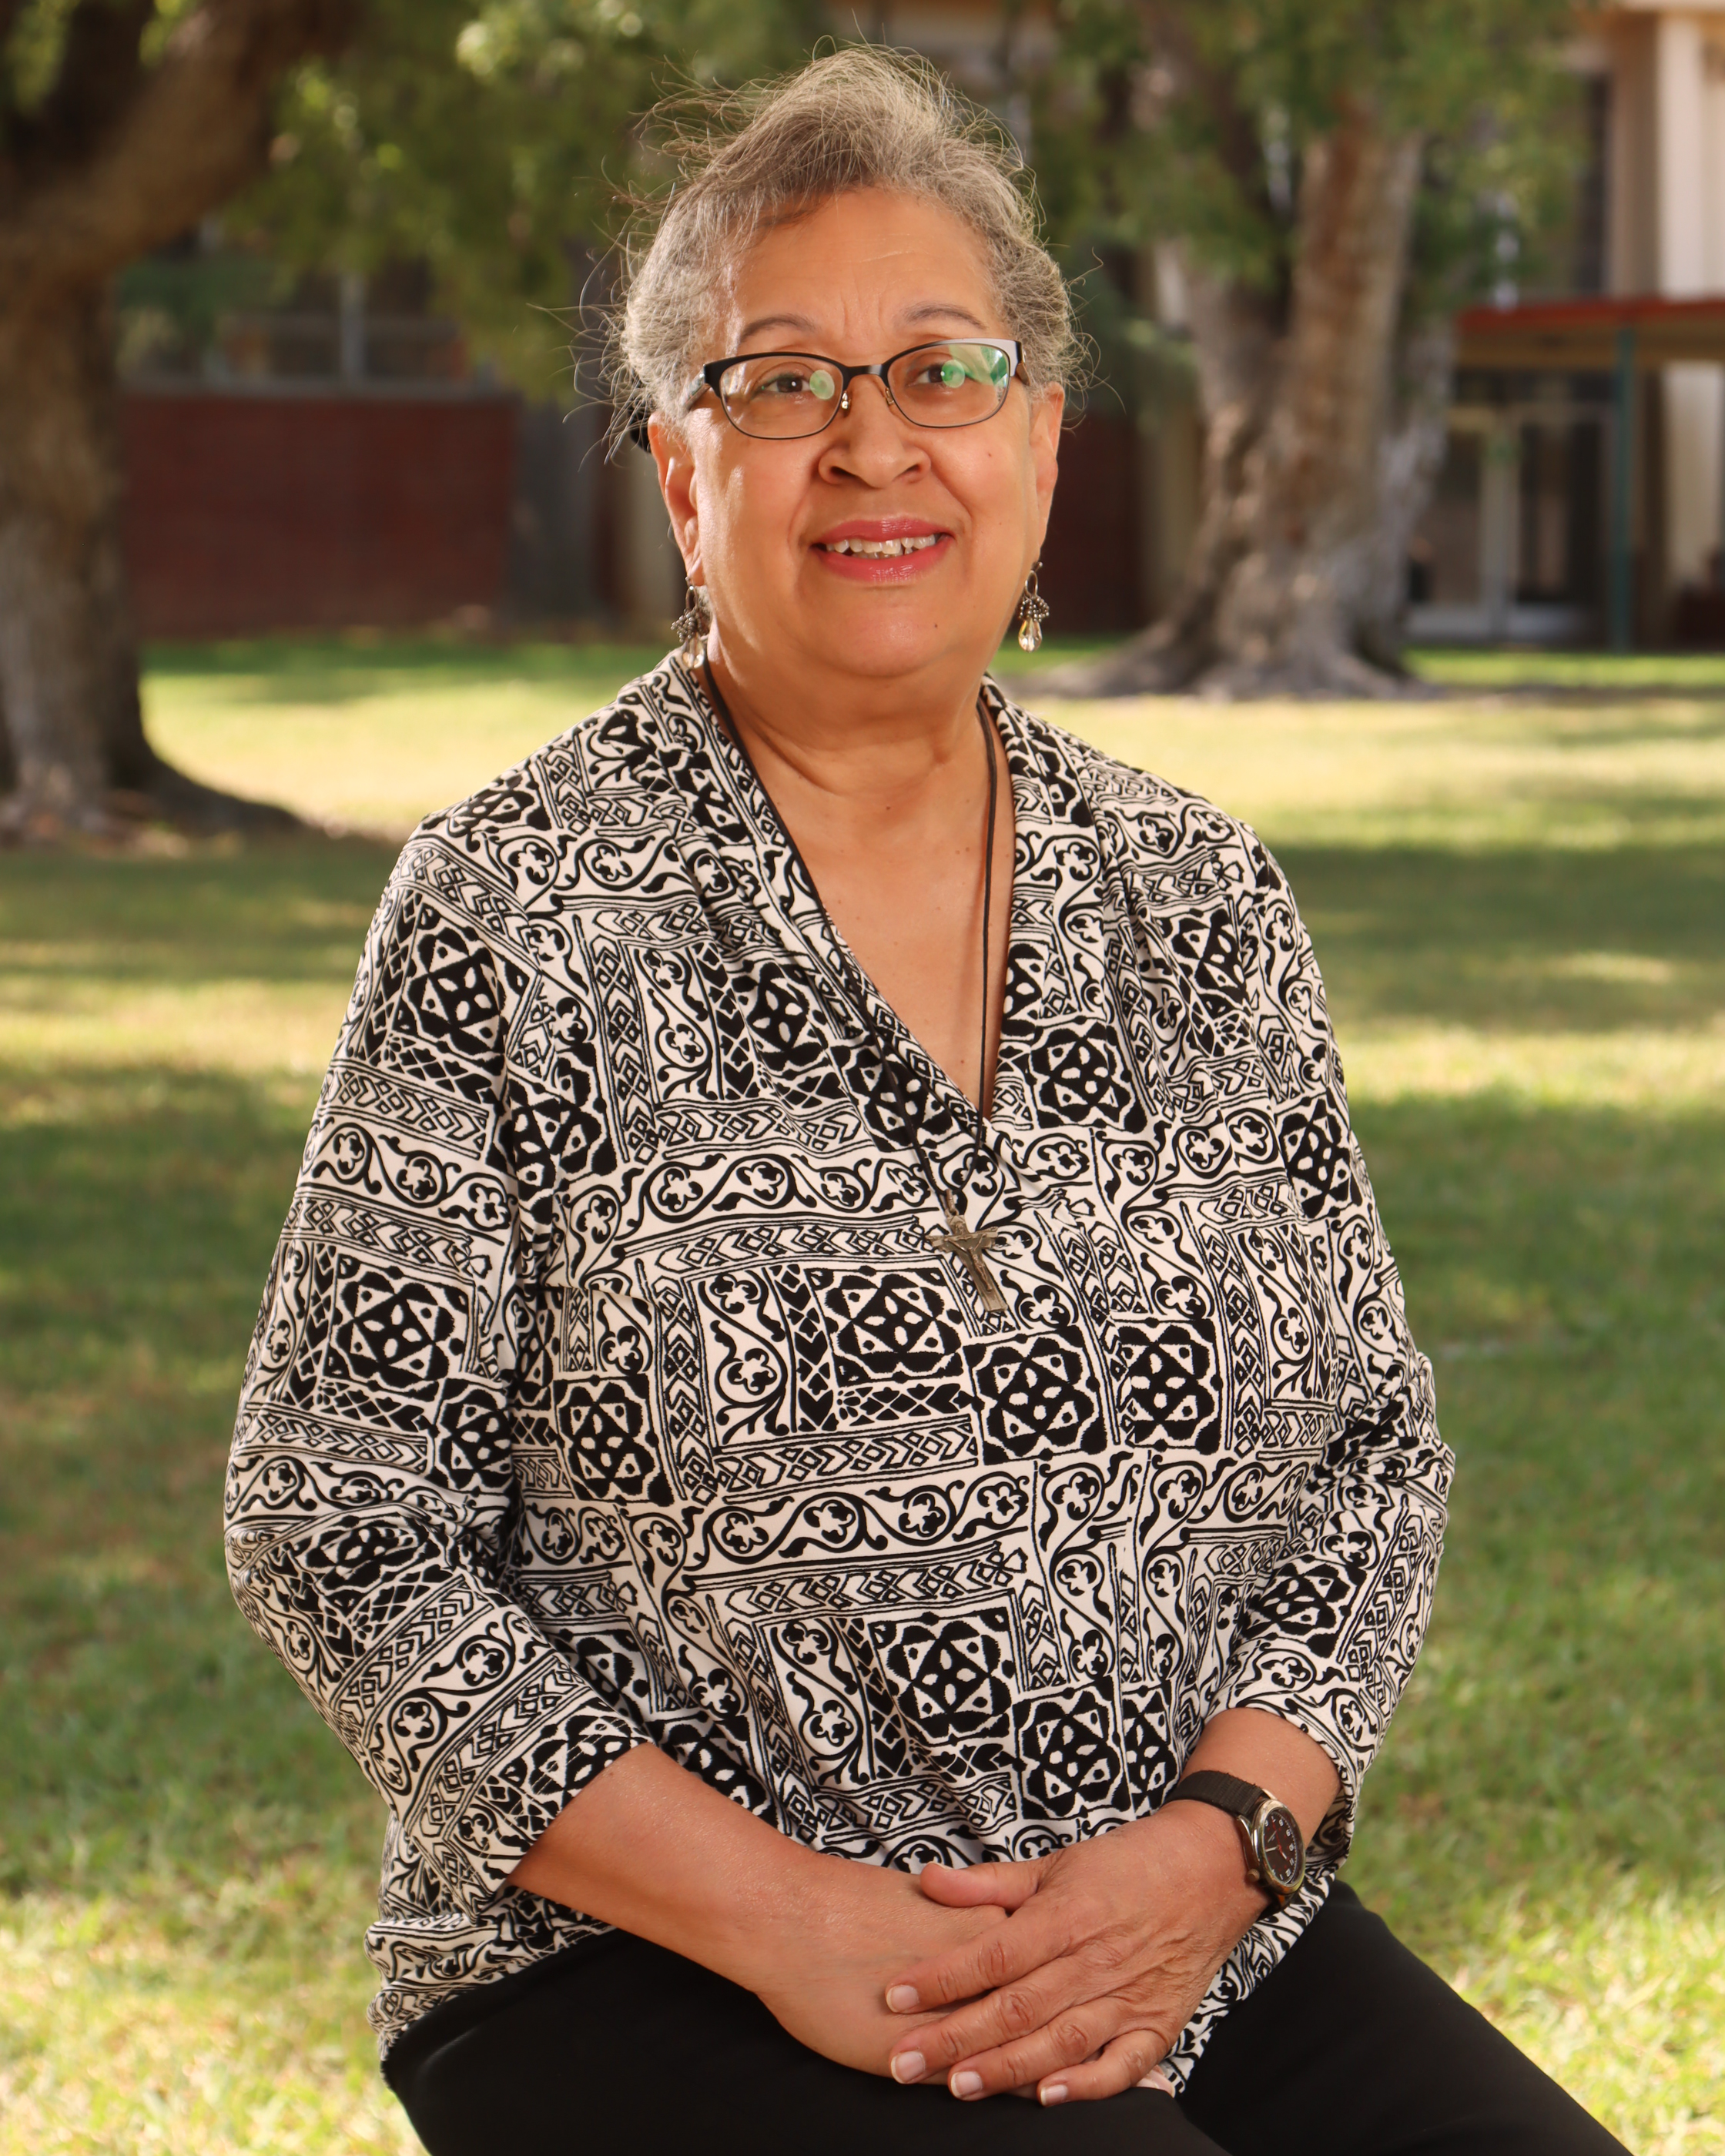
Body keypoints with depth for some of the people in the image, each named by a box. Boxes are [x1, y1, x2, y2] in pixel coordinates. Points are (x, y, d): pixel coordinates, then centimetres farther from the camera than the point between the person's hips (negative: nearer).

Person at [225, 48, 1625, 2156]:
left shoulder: (1198, 897, 10)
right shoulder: (516, 910, -3)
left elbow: (1367, 1444, 12)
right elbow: (344, 1528, -4)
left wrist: (1218, 1840, -6)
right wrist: (778, 1912, -13)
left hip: (1193, 1939, 5)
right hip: (649, 1971, -5)